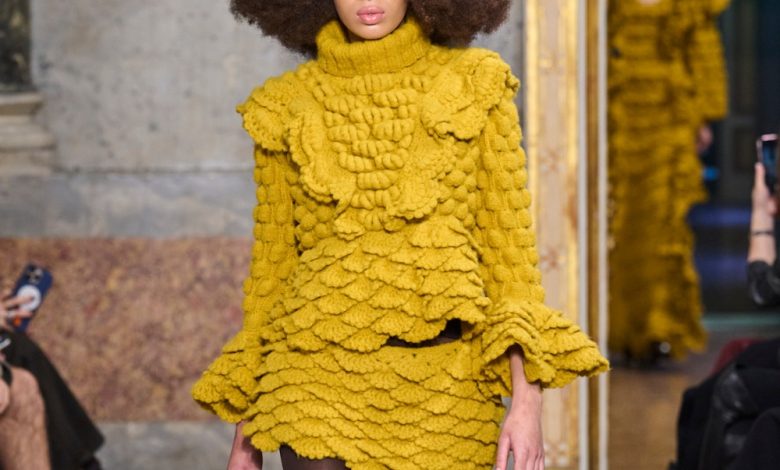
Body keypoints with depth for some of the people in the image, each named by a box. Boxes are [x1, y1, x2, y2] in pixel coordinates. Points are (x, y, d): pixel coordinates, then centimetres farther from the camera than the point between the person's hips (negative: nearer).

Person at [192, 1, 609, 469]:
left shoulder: (475, 88, 4)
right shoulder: (287, 106, 5)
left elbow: (509, 244, 2)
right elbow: (272, 267, 11)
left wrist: (528, 400, -8)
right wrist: (244, 429, 11)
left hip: (447, 393, 1)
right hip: (324, 385, -1)